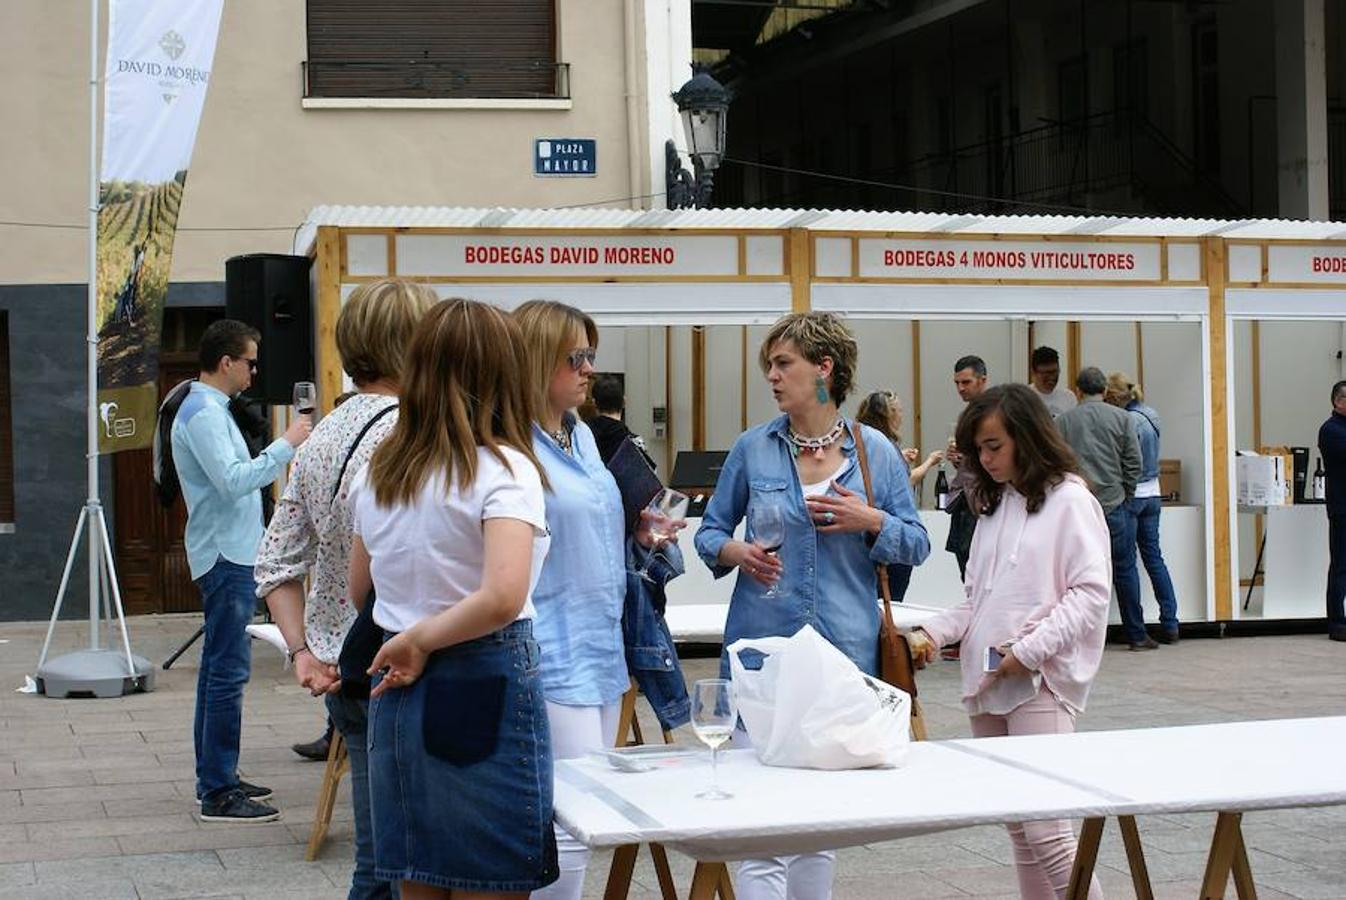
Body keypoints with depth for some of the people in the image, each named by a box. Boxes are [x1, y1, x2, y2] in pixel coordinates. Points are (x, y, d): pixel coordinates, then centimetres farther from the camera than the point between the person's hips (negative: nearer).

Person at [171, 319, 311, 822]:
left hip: (228, 555, 11)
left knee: (219, 667, 14)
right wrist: (286, 445, -20)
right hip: (225, 556, -11)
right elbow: (233, 480, -24)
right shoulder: (203, 413, -15)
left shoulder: (210, 410, 18)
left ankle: (216, 778, 22)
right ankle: (219, 794, -9)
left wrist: (285, 451, 18)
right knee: (228, 671, -10)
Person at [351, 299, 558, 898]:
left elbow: (357, 595, 22)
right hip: (485, 692, -6)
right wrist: (419, 640, -13)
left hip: (399, 698, 6)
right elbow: (503, 597, -25)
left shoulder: (376, 472, 9)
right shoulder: (504, 470, -11)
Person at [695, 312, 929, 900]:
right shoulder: (753, 449, 3)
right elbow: (711, 530, 12)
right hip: (764, 647, -1)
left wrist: (871, 521, -11)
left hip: (846, 649, 1)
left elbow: (916, 545, 8)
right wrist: (735, 552, -9)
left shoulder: (876, 452, 3)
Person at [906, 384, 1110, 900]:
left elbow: (1090, 593, -11)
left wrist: (1029, 650, -17)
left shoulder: (1069, 501, -5)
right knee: (1016, 828, 11)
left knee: (1043, 828, -14)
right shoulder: (994, 506, 17)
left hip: (1040, 683, -8)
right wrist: (933, 633, 4)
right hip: (986, 682, 8)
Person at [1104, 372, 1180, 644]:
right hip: (1152, 493, 8)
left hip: (1131, 496, -8)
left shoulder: (1128, 420, -18)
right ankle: (1169, 624, 11)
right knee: (1154, 558, 12)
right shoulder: (1151, 414, 8)